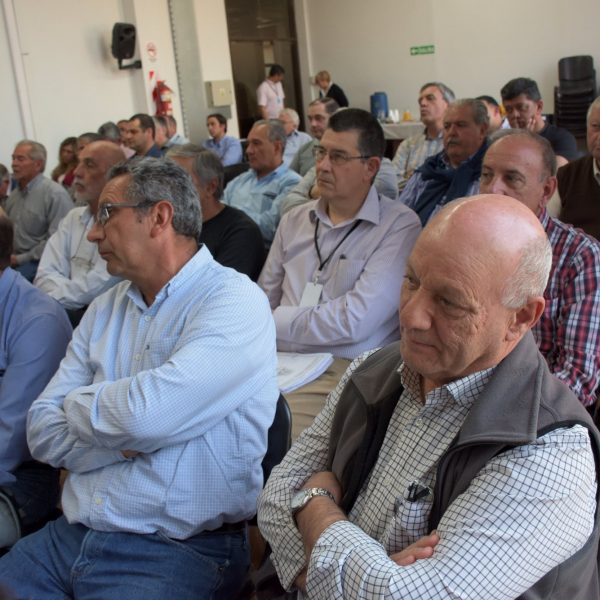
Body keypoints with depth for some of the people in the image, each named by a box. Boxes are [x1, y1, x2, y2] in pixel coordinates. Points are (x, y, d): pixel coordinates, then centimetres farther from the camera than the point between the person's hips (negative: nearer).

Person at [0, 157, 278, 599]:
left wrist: (80, 403, -5)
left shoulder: (235, 301, -11)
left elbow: (146, 413, -24)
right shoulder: (104, 309, 10)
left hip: (180, 551, -5)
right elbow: (43, 433, 4)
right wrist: (125, 439, -12)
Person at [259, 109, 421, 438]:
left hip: (343, 371, -5)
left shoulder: (399, 226, -5)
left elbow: (354, 321, -14)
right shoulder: (294, 220, 15)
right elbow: (263, 298, 15)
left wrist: (274, 324, -6)